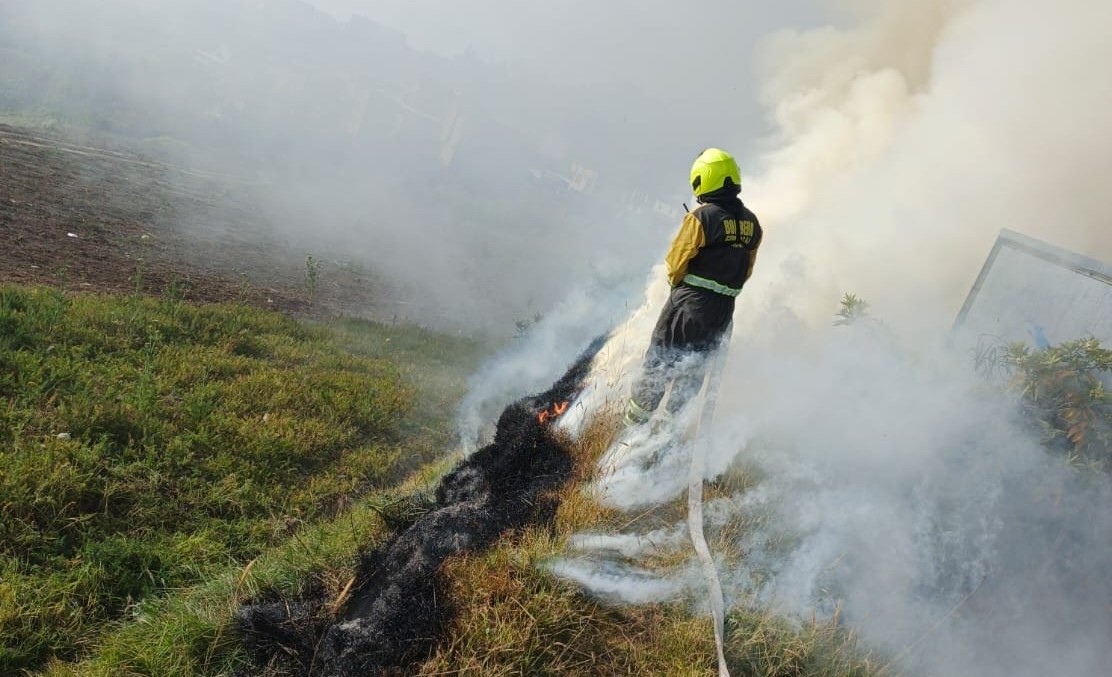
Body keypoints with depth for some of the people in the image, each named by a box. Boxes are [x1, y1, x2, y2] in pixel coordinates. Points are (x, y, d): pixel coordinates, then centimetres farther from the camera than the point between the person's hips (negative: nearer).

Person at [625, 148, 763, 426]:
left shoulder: (701, 217, -14)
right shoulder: (752, 223, 5)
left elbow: (675, 264, -9)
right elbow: (746, 271, 11)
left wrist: (677, 282, 11)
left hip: (689, 304, -5)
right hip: (723, 310, 6)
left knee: (657, 364, 6)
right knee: (691, 373, 16)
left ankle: (634, 422, 11)